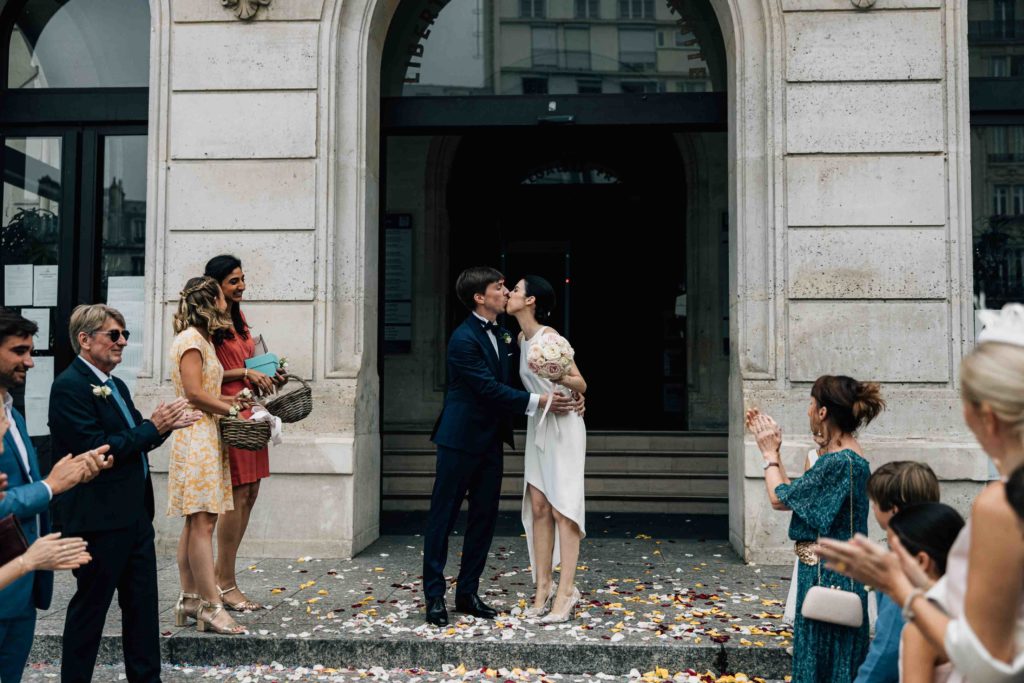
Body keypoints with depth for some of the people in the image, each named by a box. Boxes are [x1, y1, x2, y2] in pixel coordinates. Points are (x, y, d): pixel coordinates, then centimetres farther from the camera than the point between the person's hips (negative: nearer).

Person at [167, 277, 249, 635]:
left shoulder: (201, 340, 21)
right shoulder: (191, 339, -9)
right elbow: (194, 393, -16)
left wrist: (230, 400, 9)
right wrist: (230, 409, -7)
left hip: (206, 435, 10)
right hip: (196, 436, -10)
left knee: (196, 523, 11)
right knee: (202, 523, -10)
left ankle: (189, 599, 16)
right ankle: (211, 606, -9)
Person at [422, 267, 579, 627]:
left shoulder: (500, 333, 11)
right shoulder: (464, 338, -16)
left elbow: (504, 380, 16)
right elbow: (490, 388, -20)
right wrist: (538, 401, -21)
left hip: (490, 441, 9)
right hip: (461, 440, -8)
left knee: (484, 517, 11)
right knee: (443, 517, 2)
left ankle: (467, 593, 22)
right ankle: (435, 596, 10)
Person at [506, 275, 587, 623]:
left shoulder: (549, 337, -14)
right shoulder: (520, 339, 10)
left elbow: (581, 385, -16)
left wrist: (560, 378, -31)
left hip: (562, 427, -8)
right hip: (537, 426, 8)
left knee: (562, 509, -6)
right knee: (538, 507, 6)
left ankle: (566, 593, -2)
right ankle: (543, 587, 12)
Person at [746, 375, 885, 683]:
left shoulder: (841, 462, -23)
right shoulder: (840, 454, 8)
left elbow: (780, 498, -17)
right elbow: (794, 494, 13)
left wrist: (770, 454, -1)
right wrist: (772, 450, 15)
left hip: (828, 575, -10)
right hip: (821, 569, 10)